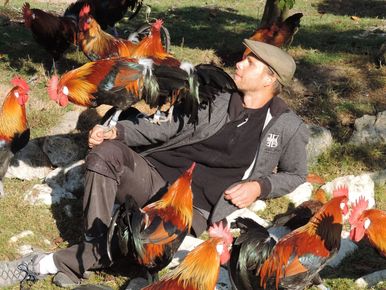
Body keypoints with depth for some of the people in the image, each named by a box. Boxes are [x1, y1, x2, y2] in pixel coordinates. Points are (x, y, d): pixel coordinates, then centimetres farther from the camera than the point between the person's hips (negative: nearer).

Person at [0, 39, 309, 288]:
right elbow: (170, 126, 14)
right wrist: (118, 132, 0)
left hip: (194, 208, -4)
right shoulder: (218, 98, 11)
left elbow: (296, 175, 13)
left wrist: (260, 186, -8)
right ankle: (95, 243, -20)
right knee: (107, 152, -25)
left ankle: (52, 263, -23)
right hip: (159, 175, 4)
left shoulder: (288, 127, 2)